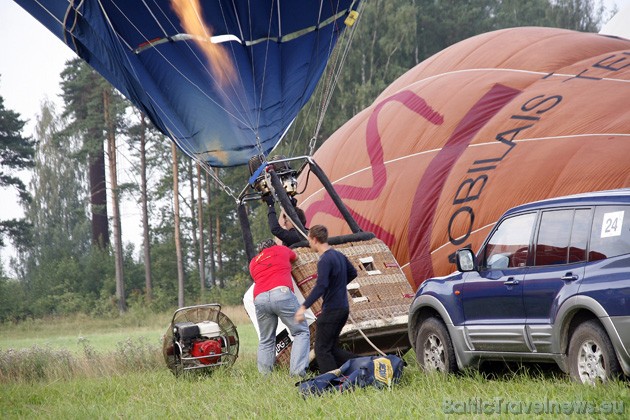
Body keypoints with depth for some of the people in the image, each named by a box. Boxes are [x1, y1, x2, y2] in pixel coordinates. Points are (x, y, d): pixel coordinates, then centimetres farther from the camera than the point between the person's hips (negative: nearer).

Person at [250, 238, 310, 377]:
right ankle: (297, 370, -13)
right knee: (301, 332, 3)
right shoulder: (281, 250, 26)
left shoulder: (253, 262, 31)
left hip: (260, 299, 3)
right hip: (281, 293, -3)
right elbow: (295, 257, 45)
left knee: (266, 340, 17)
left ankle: (263, 375, 6)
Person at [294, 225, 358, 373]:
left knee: (322, 348, -2)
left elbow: (321, 286, -29)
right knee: (332, 347, 16)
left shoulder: (325, 260, -18)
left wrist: (304, 307, -32)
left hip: (331, 309, -9)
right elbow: (353, 273, 24)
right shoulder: (339, 255, 10)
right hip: (343, 308, 9)